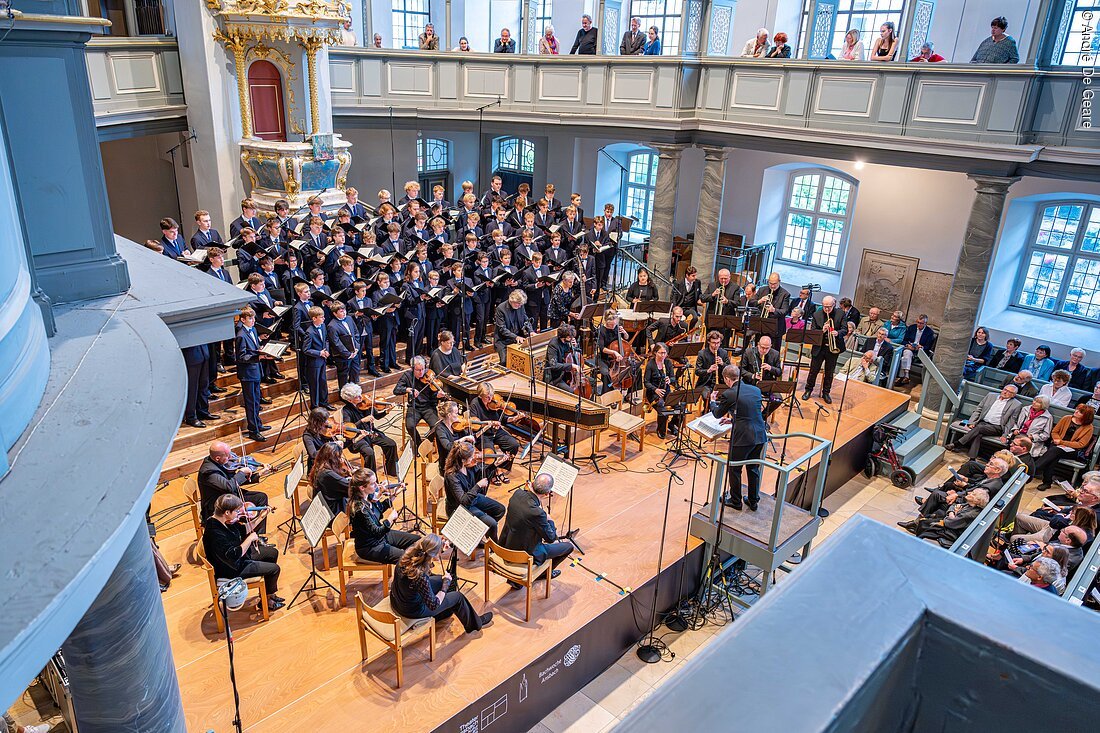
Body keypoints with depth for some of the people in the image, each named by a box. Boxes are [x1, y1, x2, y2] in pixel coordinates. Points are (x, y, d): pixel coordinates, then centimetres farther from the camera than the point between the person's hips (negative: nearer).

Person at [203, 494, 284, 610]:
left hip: (239, 554, 9)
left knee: (273, 552, 14)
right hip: (232, 569, -9)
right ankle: (266, 601, 17)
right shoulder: (215, 533, -35)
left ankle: (269, 593, 26)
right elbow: (234, 555, -35)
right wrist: (250, 539, -28)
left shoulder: (226, 521, -8)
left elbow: (244, 533, 7)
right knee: (274, 569, -8)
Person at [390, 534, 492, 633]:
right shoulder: (420, 576, -39)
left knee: (441, 580, 22)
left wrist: (440, 549, -2)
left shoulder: (406, 557, -19)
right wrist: (446, 583, -13)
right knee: (457, 596, 10)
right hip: (412, 611, -7)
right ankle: (475, 624, 37)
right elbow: (433, 605, -24)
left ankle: (446, 612, 48)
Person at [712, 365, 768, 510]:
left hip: (742, 437, -6)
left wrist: (713, 403, 25)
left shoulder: (728, 394, -12)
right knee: (753, 468, 20)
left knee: (734, 470, 13)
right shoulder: (756, 390, 6)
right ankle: (753, 501, 31)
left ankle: (735, 501, 26)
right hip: (760, 436, 6)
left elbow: (718, 414, 4)